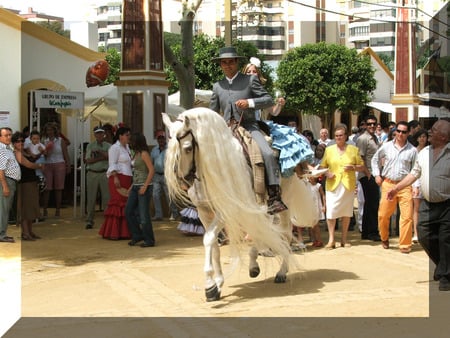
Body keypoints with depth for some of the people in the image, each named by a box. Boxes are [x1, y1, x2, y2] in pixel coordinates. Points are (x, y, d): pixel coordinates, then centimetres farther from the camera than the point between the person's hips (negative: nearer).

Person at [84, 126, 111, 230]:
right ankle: (89, 221, 9)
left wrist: (99, 151, -14)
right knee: (91, 198, 3)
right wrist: (102, 157, -9)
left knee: (107, 197, -4)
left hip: (104, 173, 0)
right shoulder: (90, 146, 8)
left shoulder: (108, 146, 8)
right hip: (92, 173, 0)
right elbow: (88, 160, -3)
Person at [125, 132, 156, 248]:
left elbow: (151, 170, -17)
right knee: (128, 211, 8)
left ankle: (149, 240, 5)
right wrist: (132, 186, 15)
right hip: (136, 186, 9)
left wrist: (145, 186, -21)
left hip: (144, 187, -9)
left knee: (143, 214, -5)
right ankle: (137, 235, 18)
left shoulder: (144, 154, -11)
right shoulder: (136, 154, 14)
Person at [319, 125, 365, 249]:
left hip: (348, 185, 1)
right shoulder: (329, 149, 11)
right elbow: (322, 166, 12)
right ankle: (331, 239, -5)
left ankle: (344, 239, 15)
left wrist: (353, 167, -10)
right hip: (332, 184, 0)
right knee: (331, 211, -10)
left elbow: (362, 167, 9)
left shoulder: (353, 149, 9)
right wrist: (326, 173, -8)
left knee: (346, 212, 5)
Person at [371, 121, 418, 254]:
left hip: (405, 186, -1)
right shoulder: (386, 146, 4)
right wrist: (377, 174, 9)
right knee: (383, 214, 6)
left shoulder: (412, 150, 1)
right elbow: (375, 159, 19)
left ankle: (404, 245, 4)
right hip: (388, 184, 1)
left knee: (407, 216, -6)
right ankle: (384, 238, 30)